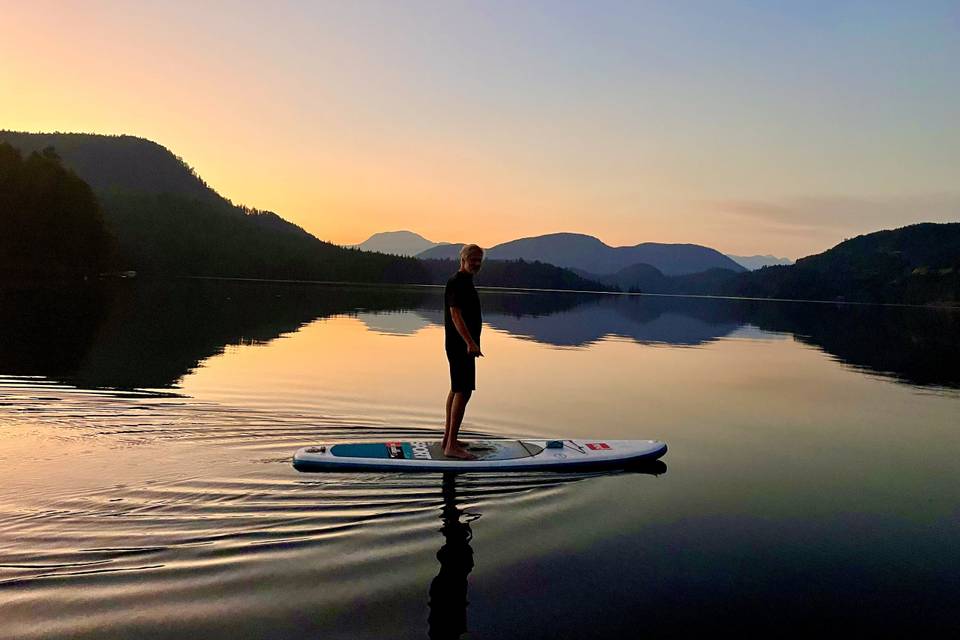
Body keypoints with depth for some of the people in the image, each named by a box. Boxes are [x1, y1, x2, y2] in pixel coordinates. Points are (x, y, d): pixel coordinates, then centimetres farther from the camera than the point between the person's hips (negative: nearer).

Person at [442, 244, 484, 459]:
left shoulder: (465, 282, 17)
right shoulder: (457, 282, -14)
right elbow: (455, 314, -23)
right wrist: (470, 342, -31)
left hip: (462, 345, 11)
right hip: (461, 345, -11)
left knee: (457, 389, 14)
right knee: (463, 391, -12)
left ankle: (448, 438, 22)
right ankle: (451, 446, -12)